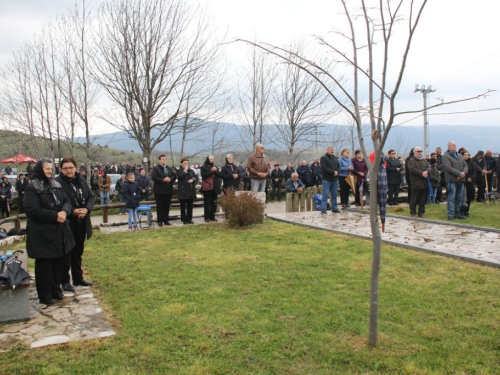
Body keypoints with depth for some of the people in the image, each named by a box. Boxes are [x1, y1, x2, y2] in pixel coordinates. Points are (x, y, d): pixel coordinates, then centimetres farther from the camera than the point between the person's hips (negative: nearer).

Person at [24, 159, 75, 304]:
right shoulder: (32, 188, -10)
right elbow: (32, 210, -19)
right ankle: (45, 295, 15)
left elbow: (67, 202, 10)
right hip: (42, 233, -6)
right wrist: (55, 216, -19)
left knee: (58, 262, 12)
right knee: (44, 264, 3)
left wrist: (64, 212, -13)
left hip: (59, 231, 6)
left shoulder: (56, 185, 11)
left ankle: (56, 289, 27)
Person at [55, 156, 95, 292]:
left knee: (78, 252, 18)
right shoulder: (57, 182, -12)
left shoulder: (81, 180, 6)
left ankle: (78, 278, 31)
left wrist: (87, 209, -9)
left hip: (81, 223, 6)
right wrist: (72, 211, -22)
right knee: (66, 253, 5)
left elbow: (91, 197, 8)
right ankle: (65, 281, 17)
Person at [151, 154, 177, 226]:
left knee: (167, 206, 9)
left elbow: (174, 176, 9)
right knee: (160, 206, 0)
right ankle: (160, 221, 6)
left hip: (168, 190, 5)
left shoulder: (169, 169, 15)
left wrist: (170, 179, -12)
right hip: (159, 191, -5)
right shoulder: (155, 169, -3)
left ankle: (166, 220, 17)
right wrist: (163, 180, -21)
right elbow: (153, 177, -16)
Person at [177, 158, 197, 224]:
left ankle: (189, 219, 14)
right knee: (183, 206, 0)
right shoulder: (179, 171, 2)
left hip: (191, 191, 4)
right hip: (183, 191, -4)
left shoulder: (191, 171, 16)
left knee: (190, 206, 7)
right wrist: (185, 170, -7)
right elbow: (180, 176, -19)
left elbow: (196, 177, 10)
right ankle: (184, 219, 5)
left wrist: (193, 179, -10)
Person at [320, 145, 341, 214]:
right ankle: (323, 209, -6)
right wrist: (333, 172, -15)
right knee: (325, 195, -8)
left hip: (335, 179, 6)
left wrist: (337, 172, -7)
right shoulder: (323, 158, -4)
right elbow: (324, 168, -15)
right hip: (327, 179, -6)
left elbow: (339, 166, 14)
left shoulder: (335, 158, 18)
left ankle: (334, 208, 17)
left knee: (334, 195, 10)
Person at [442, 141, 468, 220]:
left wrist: (464, 172, -8)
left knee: (459, 198, 10)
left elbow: (465, 165, 14)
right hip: (452, 180, -7)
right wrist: (459, 173, -18)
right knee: (451, 198, -6)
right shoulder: (446, 156, -4)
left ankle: (457, 213, 18)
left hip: (461, 180, 7)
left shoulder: (460, 156, 19)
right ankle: (450, 214, -2)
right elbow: (448, 167, -15)